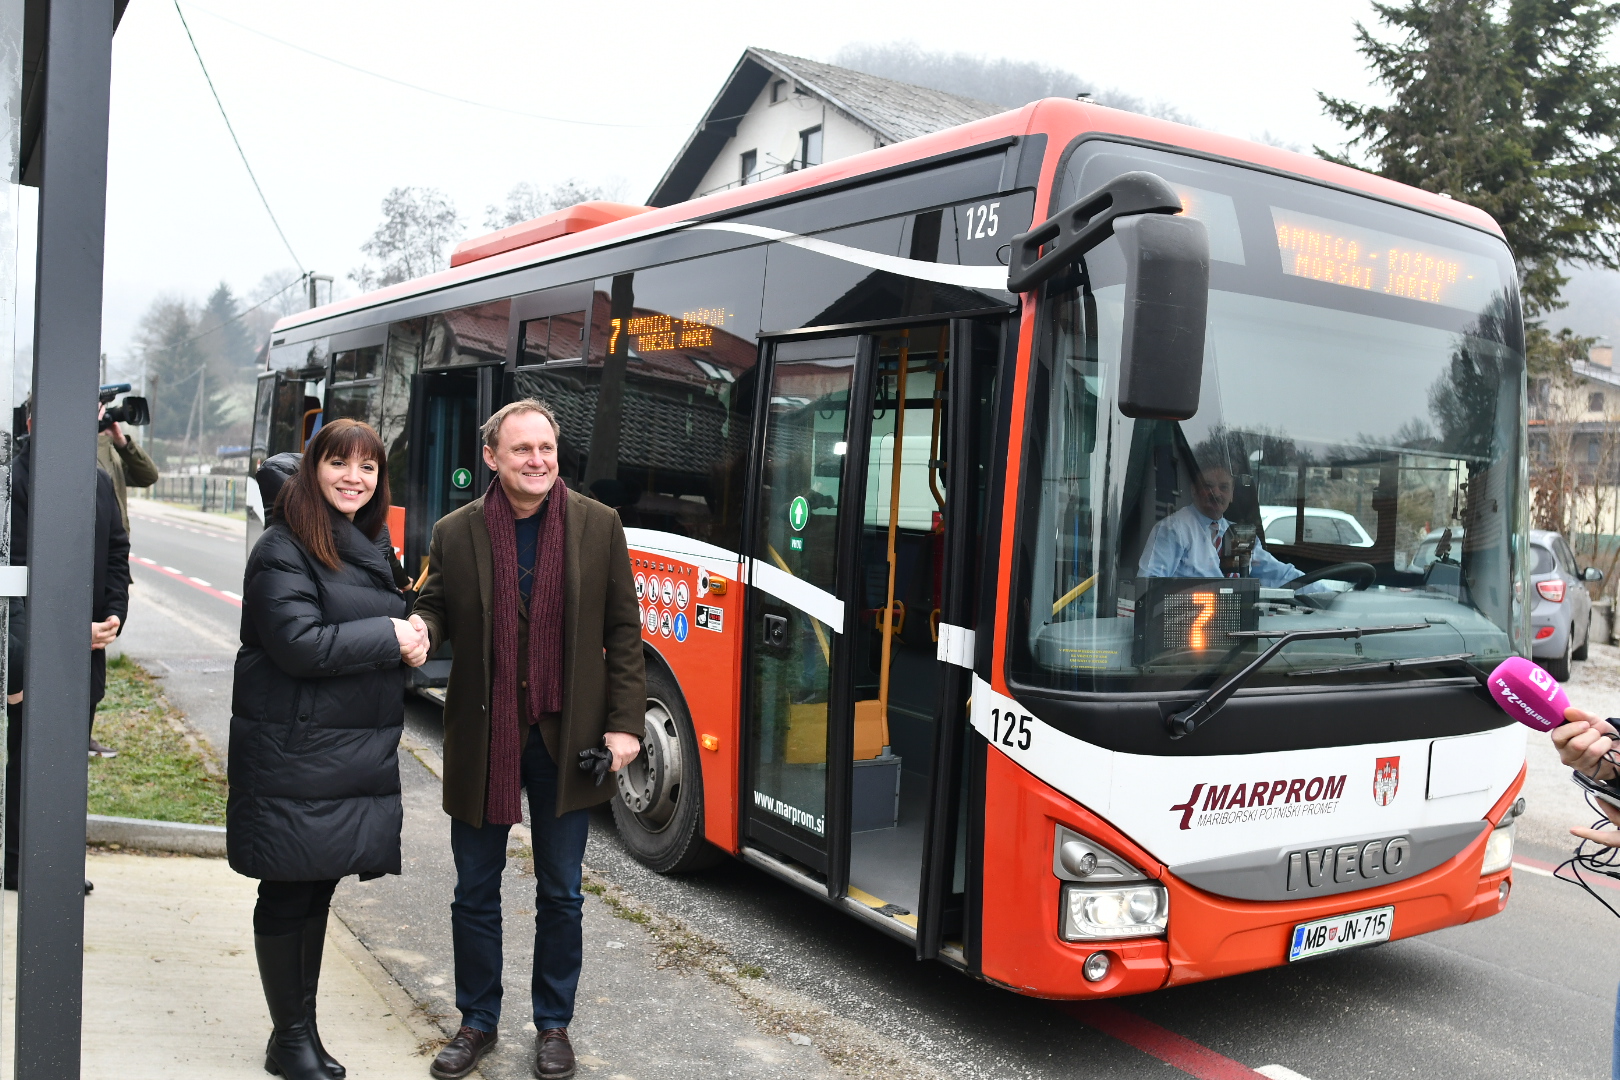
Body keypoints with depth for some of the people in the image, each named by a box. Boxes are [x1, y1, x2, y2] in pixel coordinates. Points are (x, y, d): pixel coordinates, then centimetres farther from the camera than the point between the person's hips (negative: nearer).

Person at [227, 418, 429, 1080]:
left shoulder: (370, 546, 15)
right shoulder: (284, 549, -11)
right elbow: (299, 645, -20)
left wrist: (410, 641, 1)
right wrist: (389, 636, -15)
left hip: (359, 749, 8)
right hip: (294, 750, -7)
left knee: (317, 888, 15)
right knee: (290, 894, 4)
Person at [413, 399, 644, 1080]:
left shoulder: (599, 526, -3)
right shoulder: (456, 533, -2)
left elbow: (622, 630, 0)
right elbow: (436, 611, 6)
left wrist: (625, 722, -6)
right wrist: (421, 628, -19)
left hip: (565, 737, 0)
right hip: (481, 737, 1)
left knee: (560, 894, 12)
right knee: (475, 893, 13)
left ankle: (553, 1025, 30)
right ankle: (477, 1022, 32)